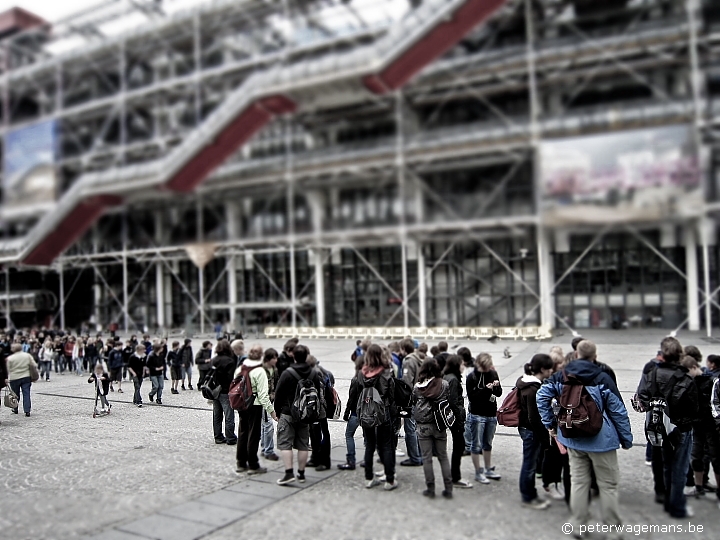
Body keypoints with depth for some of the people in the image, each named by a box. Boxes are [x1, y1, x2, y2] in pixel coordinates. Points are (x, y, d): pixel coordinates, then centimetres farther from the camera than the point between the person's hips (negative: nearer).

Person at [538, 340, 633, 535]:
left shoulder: (561, 376, -1)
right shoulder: (602, 378, -13)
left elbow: (542, 395, 0)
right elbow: (617, 410, -9)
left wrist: (549, 424, 7)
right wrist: (626, 438, 1)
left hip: (573, 438, 4)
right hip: (600, 439, -4)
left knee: (578, 481, 13)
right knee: (608, 485, 9)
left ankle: (578, 525, 23)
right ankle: (613, 530, 17)